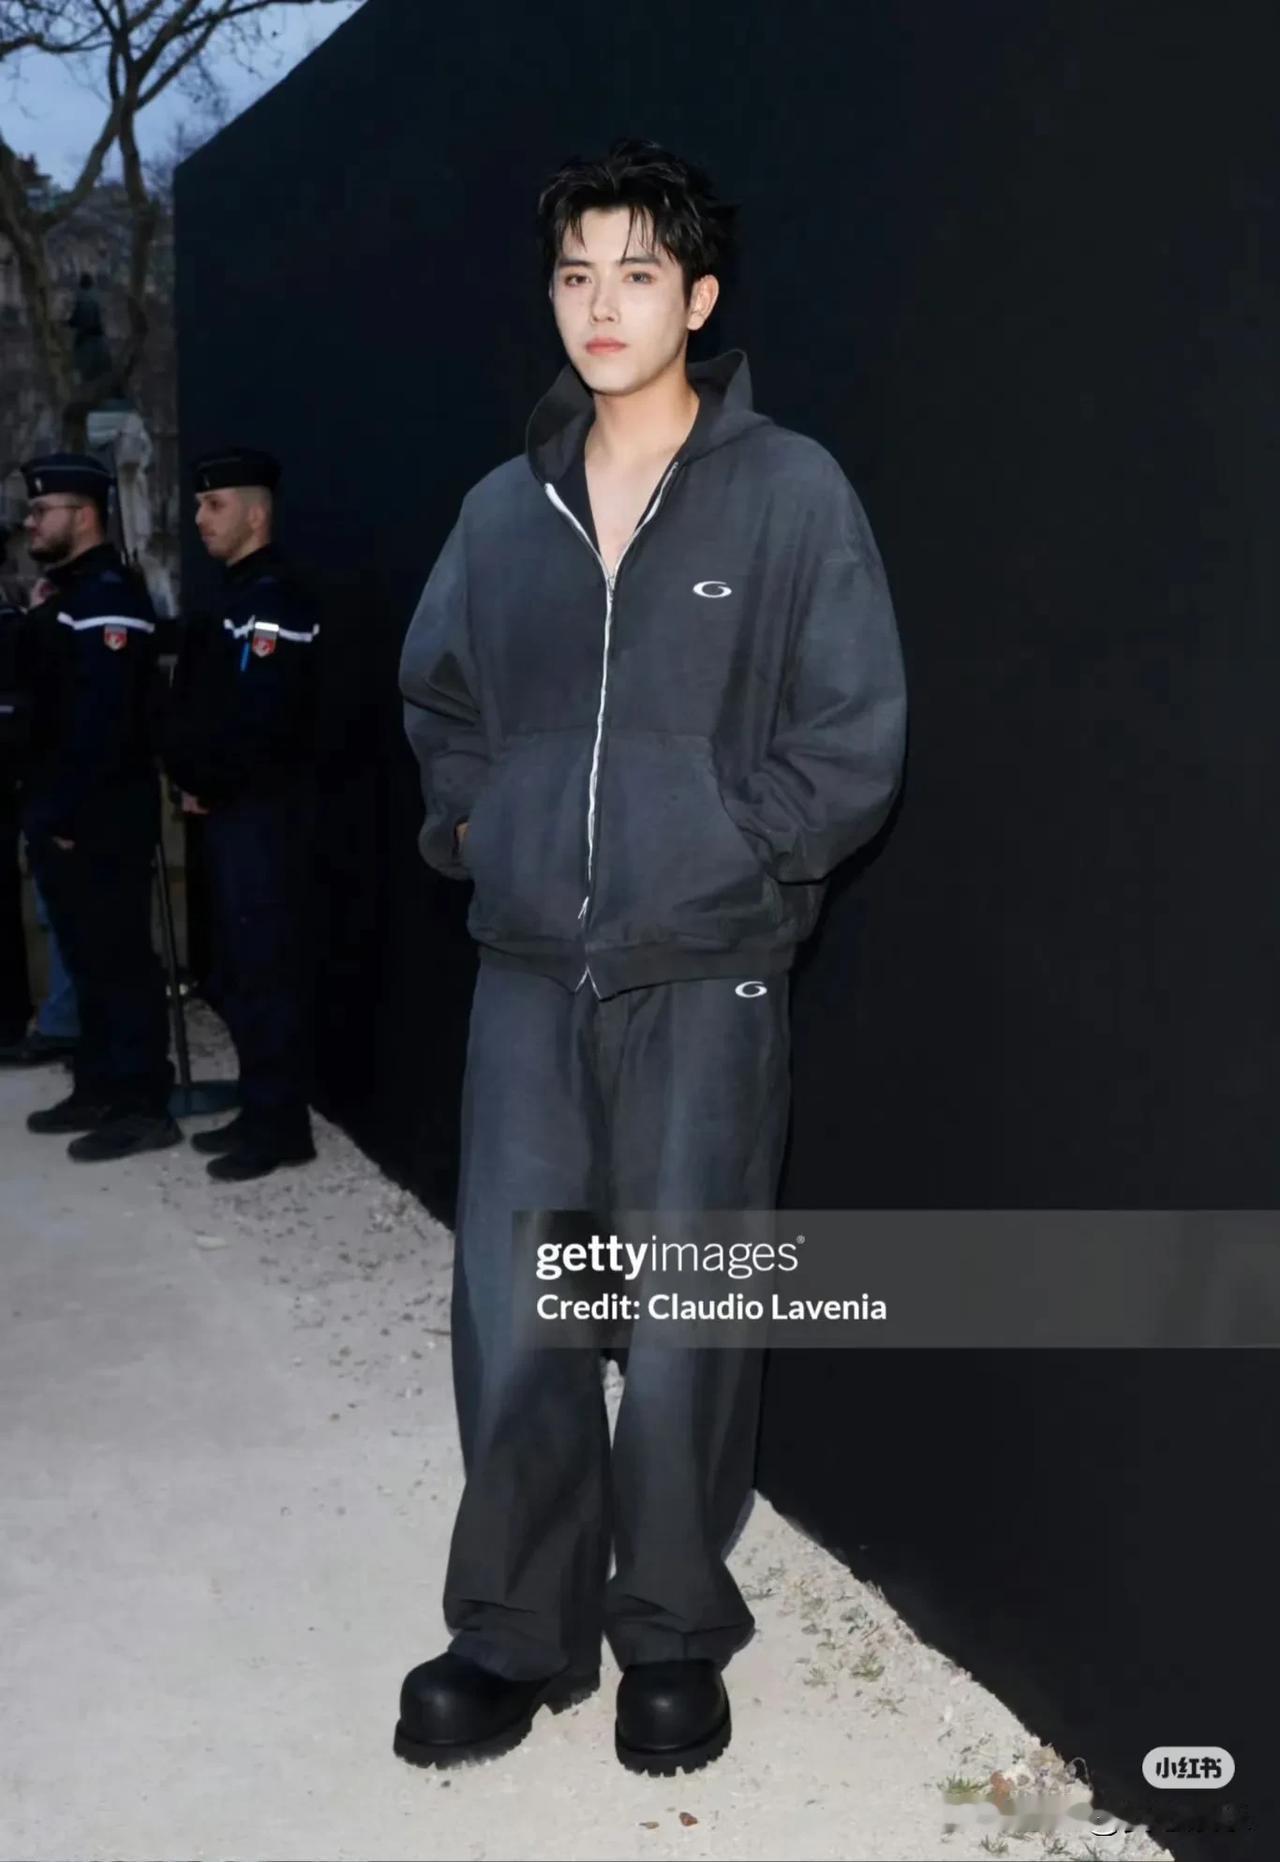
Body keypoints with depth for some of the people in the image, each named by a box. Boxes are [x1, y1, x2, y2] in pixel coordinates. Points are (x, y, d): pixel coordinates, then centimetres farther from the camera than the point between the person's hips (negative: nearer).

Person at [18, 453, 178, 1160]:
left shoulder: (110, 596, -14)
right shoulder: (61, 593, 17)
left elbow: (103, 722, -23)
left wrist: (68, 815, -21)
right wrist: (41, 808, 13)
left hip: (100, 822, -10)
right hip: (60, 817, 10)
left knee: (120, 961, -3)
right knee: (87, 960, 16)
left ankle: (143, 1107, 4)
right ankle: (98, 1089, 26)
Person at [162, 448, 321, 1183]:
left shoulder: (277, 601, -14)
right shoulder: (236, 598, 17)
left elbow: (260, 722, -22)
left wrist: (205, 786, -11)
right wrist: (192, 780, 5)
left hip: (266, 814, -10)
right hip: (232, 812, 10)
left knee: (269, 967, -5)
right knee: (241, 965, 14)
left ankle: (282, 1126, 3)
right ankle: (259, 1111, 23)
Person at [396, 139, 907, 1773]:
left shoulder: (793, 494, -3)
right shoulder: (503, 507, 9)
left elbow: (854, 738, -4)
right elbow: (436, 691, 22)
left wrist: (721, 852, -7)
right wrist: (474, 826, 8)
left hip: (706, 978, -3)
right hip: (526, 970, 4)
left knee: (683, 1323, 6)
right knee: (509, 1313, 7)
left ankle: (673, 1633, 28)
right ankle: (516, 1634, 26)